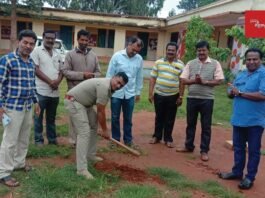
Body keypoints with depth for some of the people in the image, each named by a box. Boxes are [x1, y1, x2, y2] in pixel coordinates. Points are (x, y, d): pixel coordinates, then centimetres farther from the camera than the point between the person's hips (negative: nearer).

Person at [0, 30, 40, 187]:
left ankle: (19, 163, 34)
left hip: (28, 106, 7)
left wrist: (35, 101, 20)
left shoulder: (31, 62, 10)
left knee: (24, 138, 17)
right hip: (13, 106, -7)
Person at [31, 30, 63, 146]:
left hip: (55, 92, 5)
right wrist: (50, 81, -16)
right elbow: (36, 69, -11)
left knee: (51, 117, 15)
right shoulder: (37, 51, -3)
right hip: (41, 91, -5)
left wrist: (58, 80, -8)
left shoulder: (57, 54, 13)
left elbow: (61, 70, 14)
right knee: (39, 117, 5)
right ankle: (38, 140, 15)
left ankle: (52, 139, 24)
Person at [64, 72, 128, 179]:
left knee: (93, 127, 20)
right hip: (73, 101, -11)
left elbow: (101, 110, 13)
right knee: (84, 132, -17)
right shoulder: (104, 86, -24)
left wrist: (104, 128, 14)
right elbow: (100, 111, -18)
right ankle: (82, 169, -18)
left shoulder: (109, 87, 7)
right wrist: (105, 130, -8)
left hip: (83, 102, 11)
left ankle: (89, 156, 29)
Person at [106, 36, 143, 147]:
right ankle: (115, 140, 23)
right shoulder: (117, 56, -9)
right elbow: (109, 75, -5)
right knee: (115, 118, 9)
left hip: (130, 94, 2)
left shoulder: (139, 59, 0)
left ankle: (128, 139, 25)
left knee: (128, 118, 12)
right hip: (116, 93, -2)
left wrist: (138, 92, 10)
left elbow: (139, 77, 8)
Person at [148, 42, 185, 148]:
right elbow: (153, 78, 2)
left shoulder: (180, 65, -1)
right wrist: (150, 93, -3)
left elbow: (182, 82, 0)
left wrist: (180, 97, -3)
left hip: (173, 96, -1)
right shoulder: (158, 62, 2)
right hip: (159, 94, 1)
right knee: (159, 117, 12)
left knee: (170, 119, 8)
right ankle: (157, 136, 26)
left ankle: (168, 139, 20)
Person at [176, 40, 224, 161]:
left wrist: (204, 82, -17)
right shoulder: (190, 63, 6)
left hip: (207, 99, -2)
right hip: (192, 98, 3)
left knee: (206, 126, 5)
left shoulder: (215, 64, 0)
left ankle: (204, 151, 14)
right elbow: (183, 80, 1)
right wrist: (194, 80, -16)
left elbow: (219, 81, -6)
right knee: (190, 124, 13)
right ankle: (189, 146, 28)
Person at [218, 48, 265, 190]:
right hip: (238, 119, 7)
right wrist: (232, 92, -9)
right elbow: (231, 94, 17)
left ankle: (250, 177, 18)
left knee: (253, 150, 7)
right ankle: (237, 172, 32)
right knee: (238, 147, 17)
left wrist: (240, 93, -17)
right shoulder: (241, 75, 12)